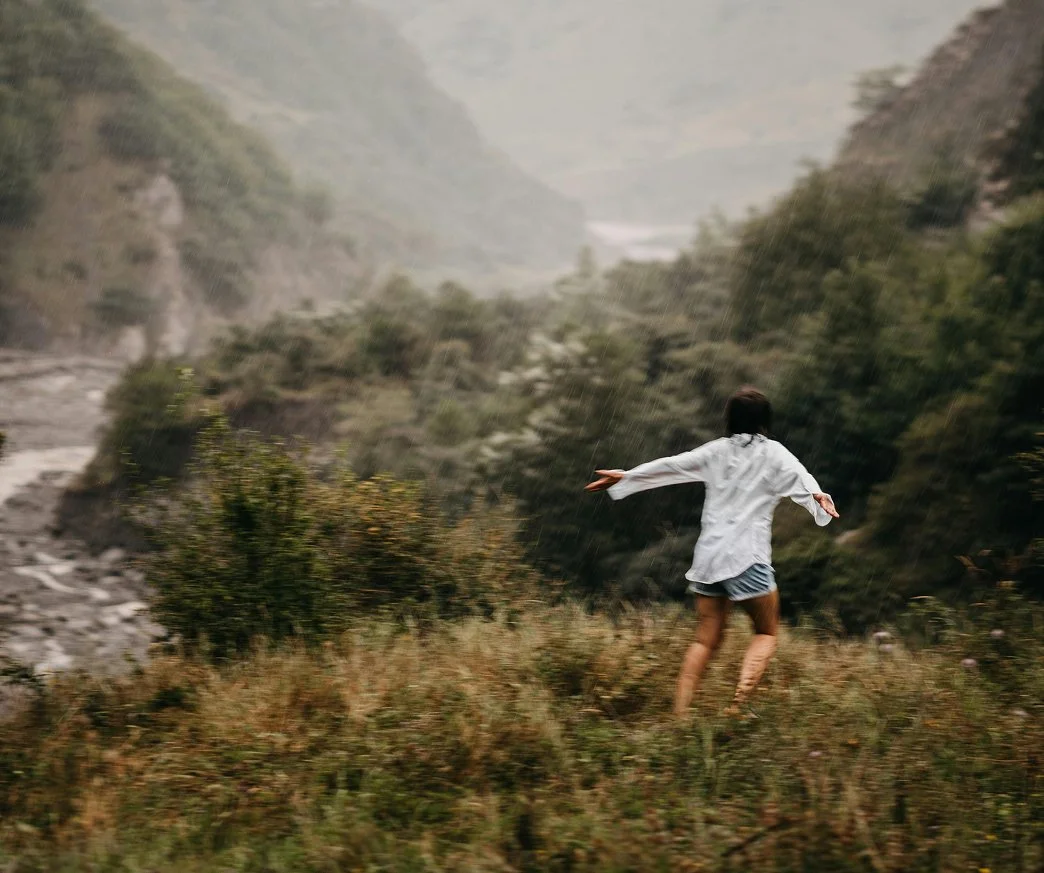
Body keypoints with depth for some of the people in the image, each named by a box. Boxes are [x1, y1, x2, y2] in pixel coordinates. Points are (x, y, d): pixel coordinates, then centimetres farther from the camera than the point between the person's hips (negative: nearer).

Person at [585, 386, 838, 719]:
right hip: (748, 557, -4)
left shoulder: (716, 451, 12)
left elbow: (670, 465, 18)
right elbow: (797, 476, -18)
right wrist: (817, 496, -37)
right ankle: (739, 702, -11)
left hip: (709, 554, 4)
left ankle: (680, 712, 1)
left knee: (706, 640, 10)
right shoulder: (772, 453, 1)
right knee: (766, 633, 8)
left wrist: (625, 476, 30)